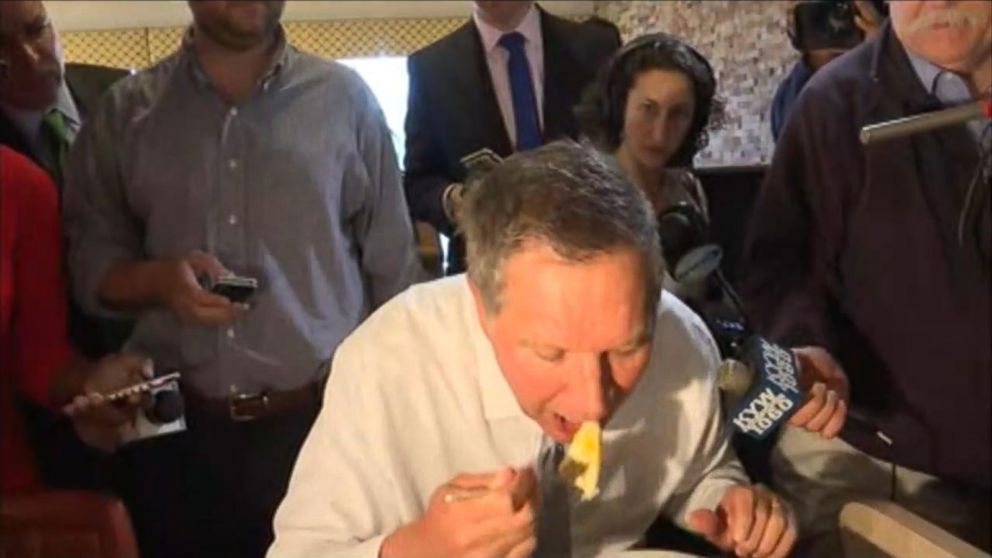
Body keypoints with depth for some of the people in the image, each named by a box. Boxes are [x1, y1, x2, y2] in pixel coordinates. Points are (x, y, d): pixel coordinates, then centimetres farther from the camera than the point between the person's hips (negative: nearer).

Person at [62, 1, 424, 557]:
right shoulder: (126, 112, 3)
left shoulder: (344, 98, 0)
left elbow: (394, 266, 3)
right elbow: (90, 265, 7)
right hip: (178, 430, 1)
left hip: (327, 421, -1)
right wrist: (160, 279, -14)